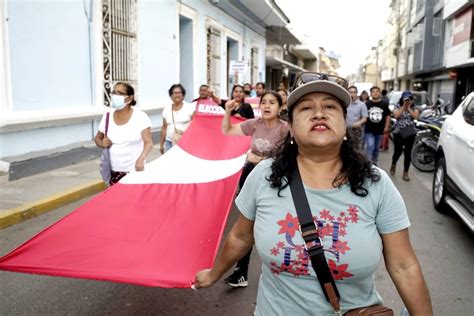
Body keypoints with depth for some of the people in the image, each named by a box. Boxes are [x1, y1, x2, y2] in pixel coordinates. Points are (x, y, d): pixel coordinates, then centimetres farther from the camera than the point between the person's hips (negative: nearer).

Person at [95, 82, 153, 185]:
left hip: (134, 170, -3)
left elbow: (148, 142, -9)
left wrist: (141, 160, -25)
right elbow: (97, 138, 17)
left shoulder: (140, 116, -7)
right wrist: (102, 143, -6)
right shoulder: (107, 116, 4)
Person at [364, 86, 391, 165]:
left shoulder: (384, 104, 4)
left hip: (379, 131, 3)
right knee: (370, 147, -15)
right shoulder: (367, 104, 0)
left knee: (376, 148, 14)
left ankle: (374, 163, 28)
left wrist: (386, 127, -1)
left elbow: (387, 116, 7)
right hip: (369, 130, -2)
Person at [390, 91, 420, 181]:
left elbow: (415, 116, -14)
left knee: (408, 153, 1)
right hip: (398, 133, -1)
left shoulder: (414, 108, 5)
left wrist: (409, 108, -9)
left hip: (410, 133, 1)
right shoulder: (398, 106, 2)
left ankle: (405, 173, 11)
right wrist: (404, 106, -12)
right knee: (398, 151, 2)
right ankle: (393, 164, 35)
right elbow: (396, 115, -16)